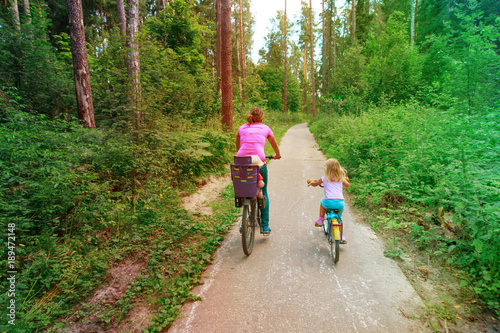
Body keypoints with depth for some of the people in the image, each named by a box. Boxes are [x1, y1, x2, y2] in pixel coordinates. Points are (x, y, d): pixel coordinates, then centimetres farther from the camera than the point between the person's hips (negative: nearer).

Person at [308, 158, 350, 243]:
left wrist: (311, 181, 44)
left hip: (330, 202, -3)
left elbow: (315, 184, 22)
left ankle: (321, 220, 31)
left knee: (322, 201, 32)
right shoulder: (341, 178, 13)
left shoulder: (324, 178, 5)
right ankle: (341, 235, 24)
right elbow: (347, 185, 34)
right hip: (340, 202, 3)